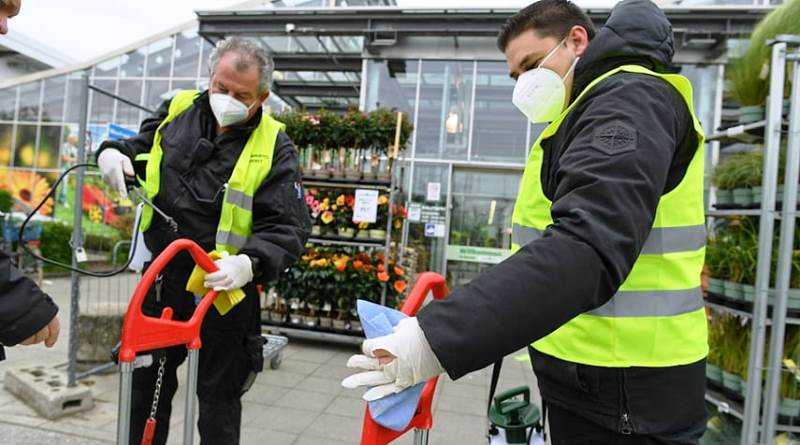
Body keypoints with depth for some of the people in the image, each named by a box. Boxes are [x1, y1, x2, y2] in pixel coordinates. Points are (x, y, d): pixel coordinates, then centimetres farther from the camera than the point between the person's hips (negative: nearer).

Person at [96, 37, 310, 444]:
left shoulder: (274, 147, -10)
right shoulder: (178, 110, 2)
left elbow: (289, 228, -16)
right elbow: (139, 147, 20)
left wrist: (250, 263, -33)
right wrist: (112, 152, -3)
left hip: (224, 289, -4)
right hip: (161, 280, 5)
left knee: (218, 400, 11)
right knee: (146, 386, 23)